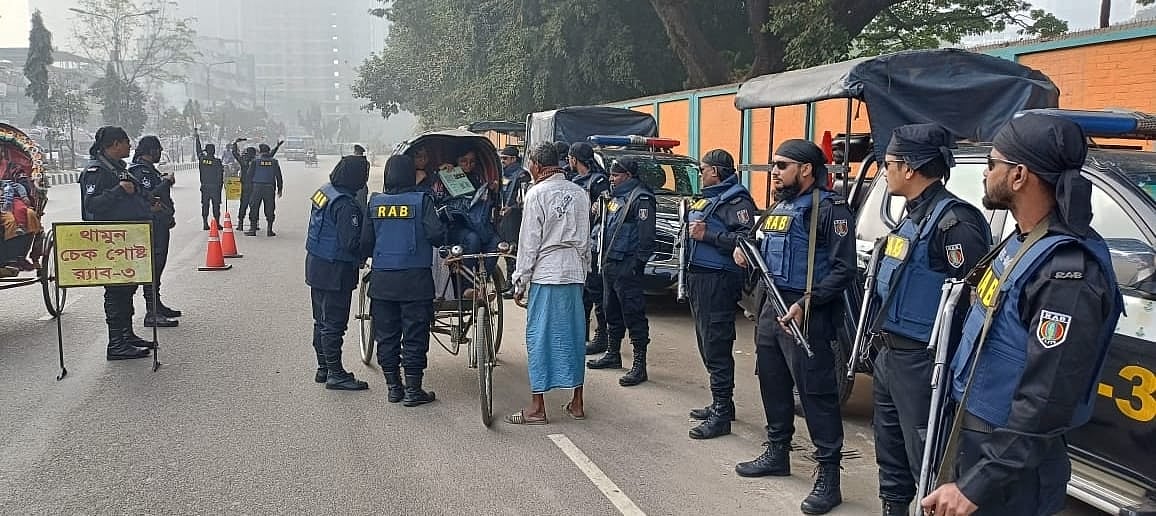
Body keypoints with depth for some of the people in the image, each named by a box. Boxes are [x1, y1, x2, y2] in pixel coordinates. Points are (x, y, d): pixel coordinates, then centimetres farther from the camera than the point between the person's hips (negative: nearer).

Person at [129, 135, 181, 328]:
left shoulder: (149, 169, 19)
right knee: (153, 266, -11)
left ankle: (156, 305, 30)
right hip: (152, 225, -11)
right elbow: (149, 196, -26)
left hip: (160, 224, 11)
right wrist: (166, 182, -15)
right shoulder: (141, 171, -14)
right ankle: (152, 313, -10)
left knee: (157, 265, 18)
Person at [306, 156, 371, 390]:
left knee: (322, 321, 17)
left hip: (315, 265, 9)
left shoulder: (324, 191, 5)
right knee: (334, 324, -1)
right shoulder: (345, 205, -23)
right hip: (335, 272, -9)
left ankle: (324, 368, 27)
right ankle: (335, 374, 6)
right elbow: (351, 242, -25)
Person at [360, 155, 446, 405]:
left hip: (382, 279, 3)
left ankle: (393, 387, 19)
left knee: (386, 335, 12)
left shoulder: (375, 202, 3)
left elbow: (365, 243, 4)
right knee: (414, 335, 5)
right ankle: (413, 390, 8)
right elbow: (436, 234, -15)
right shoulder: (421, 200, -7)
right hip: (415, 279, -3)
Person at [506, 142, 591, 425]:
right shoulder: (579, 193, 10)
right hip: (575, 273, 6)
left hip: (546, 274, -6)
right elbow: (586, 238, 14)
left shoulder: (537, 194, -8)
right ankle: (576, 402, 17)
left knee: (540, 336, 0)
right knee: (573, 333, 10)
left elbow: (529, 242, -8)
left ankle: (537, 407, 4)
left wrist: (520, 281, -3)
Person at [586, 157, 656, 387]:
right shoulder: (616, 196, 18)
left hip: (627, 267, -10)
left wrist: (637, 263, -19)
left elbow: (646, 236, -18)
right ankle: (613, 354, 31)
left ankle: (639, 365, -5)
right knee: (611, 311, 18)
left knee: (633, 314, -8)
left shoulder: (641, 198, -12)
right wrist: (604, 257, 19)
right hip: (610, 264, 10)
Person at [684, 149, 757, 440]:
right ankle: (720, 403, 27)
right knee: (707, 345, 16)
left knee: (717, 347, -8)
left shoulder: (735, 200, -12)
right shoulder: (709, 198, 20)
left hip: (717, 281, -11)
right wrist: (692, 227, 13)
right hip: (700, 277, 11)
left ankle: (721, 415, -3)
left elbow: (747, 238, -25)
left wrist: (708, 234, -22)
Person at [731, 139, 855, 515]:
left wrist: (806, 304, -24)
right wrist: (747, 252, 6)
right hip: (772, 307, 9)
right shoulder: (779, 206, 16)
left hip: (806, 314, -9)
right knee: (772, 383, 17)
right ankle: (777, 452, 32)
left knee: (816, 392, -6)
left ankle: (828, 474, 2)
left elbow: (843, 269, -18)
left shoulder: (829, 208, -12)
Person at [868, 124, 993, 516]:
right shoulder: (913, 215, 14)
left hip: (921, 362, -10)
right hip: (890, 355, 10)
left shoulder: (953, 220, -18)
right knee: (890, 450, 21)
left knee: (926, 459, -3)